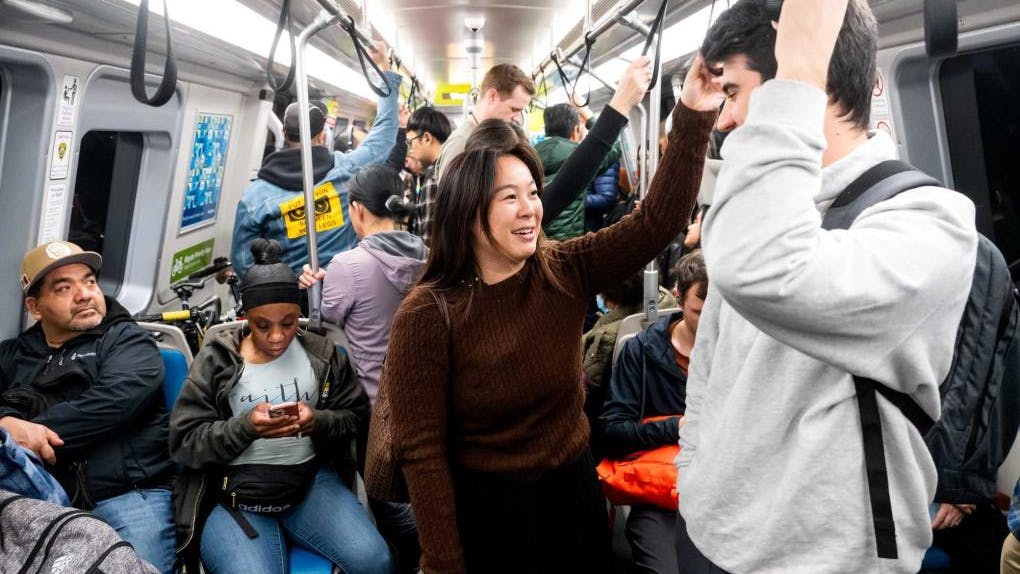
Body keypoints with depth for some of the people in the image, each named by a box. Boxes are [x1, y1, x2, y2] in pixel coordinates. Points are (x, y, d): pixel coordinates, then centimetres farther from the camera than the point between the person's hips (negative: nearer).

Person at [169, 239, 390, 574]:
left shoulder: (321, 353, 8)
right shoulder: (215, 361, 1)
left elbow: (356, 415, 9)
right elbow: (184, 441, -2)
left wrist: (318, 421, -13)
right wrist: (246, 426, -20)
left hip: (312, 482, 2)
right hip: (234, 495, -2)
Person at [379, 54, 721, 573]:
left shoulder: (565, 273, -7)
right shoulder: (427, 314, -19)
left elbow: (657, 220, -12)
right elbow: (421, 450, -16)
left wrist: (696, 116, -23)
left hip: (573, 494, 5)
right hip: (483, 512, -4)